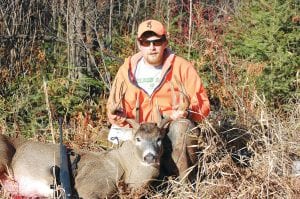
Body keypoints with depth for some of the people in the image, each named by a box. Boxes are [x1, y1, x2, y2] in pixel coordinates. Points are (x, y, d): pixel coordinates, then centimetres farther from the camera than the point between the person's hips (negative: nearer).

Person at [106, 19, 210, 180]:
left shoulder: (182, 67, -3)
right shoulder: (127, 70, 5)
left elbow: (202, 105, -4)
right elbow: (113, 106, 12)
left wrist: (187, 111, -26)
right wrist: (119, 116, -12)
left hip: (175, 137, -2)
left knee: (181, 126, -34)